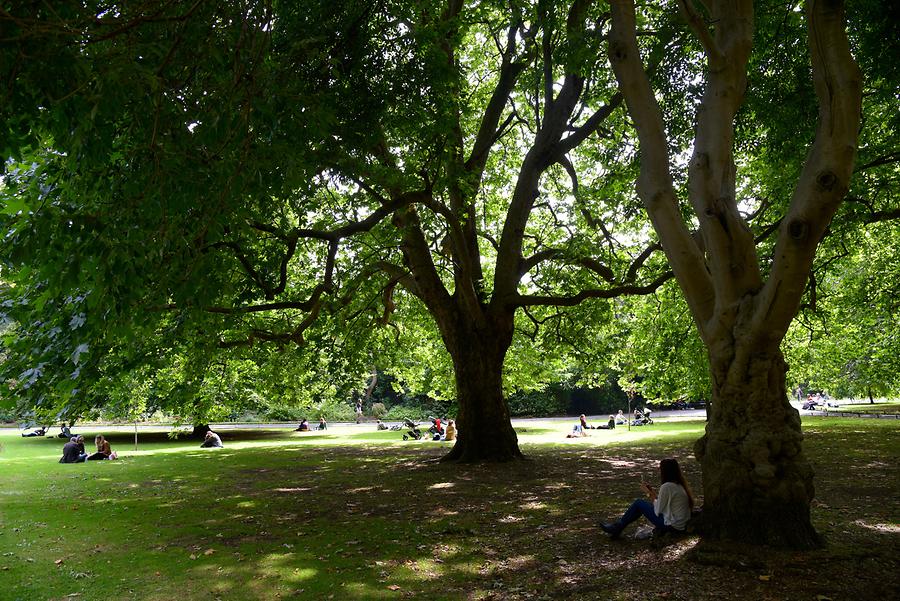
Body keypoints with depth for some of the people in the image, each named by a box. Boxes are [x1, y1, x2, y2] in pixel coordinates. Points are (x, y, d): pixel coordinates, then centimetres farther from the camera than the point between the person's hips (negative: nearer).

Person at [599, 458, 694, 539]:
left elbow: (658, 510, -15)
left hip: (672, 526, -9)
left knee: (638, 503, 1)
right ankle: (618, 525, 23)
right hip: (682, 524, 9)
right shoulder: (679, 485, 7)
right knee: (644, 504, 18)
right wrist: (653, 491, 8)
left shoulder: (667, 486, -21)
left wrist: (650, 493, -3)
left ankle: (617, 528, 15)